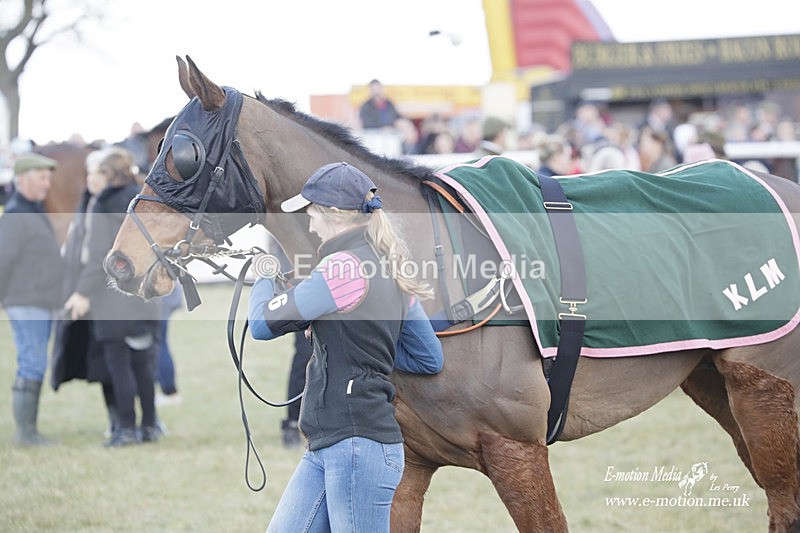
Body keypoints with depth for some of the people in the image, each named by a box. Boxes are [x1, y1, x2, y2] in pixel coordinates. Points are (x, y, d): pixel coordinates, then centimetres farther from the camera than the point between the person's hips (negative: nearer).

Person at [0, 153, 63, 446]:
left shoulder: (35, 212, 15)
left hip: (42, 305, 10)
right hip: (26, 304, -10)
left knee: (34, 367, 9)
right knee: (32, 367, -10)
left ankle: (28, 430, 12)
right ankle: (25, 432, -8)